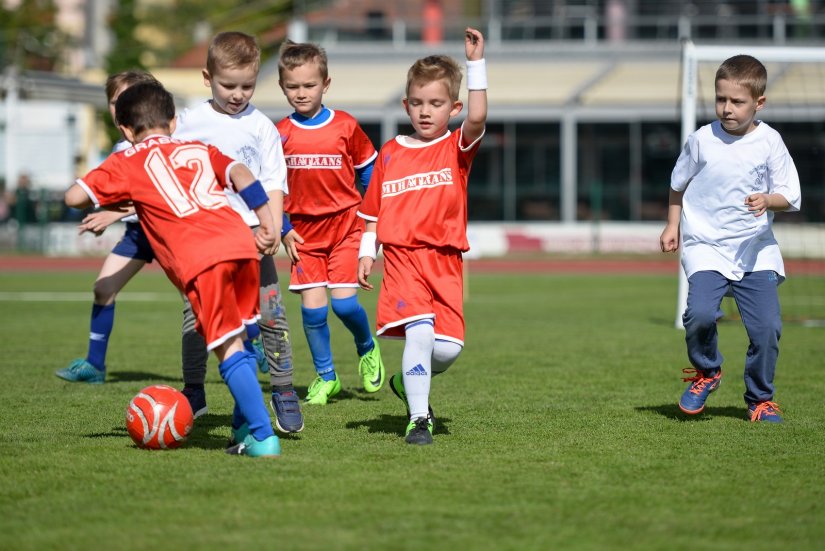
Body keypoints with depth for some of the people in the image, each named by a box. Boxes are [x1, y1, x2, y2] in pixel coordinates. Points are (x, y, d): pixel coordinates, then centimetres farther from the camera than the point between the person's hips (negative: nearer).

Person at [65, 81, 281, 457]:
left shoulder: (126, 163, 18)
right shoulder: (200, 150, 29)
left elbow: (74, 197, 13)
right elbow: (241, 174, 12)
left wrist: (107, 206, 32)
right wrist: (267, 222, 10)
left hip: (201, 258, -5)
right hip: (241, 243, 5)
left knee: (228, 348, -5)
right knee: (239, 338, 20)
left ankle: (262, 436, -12)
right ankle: (244, 426, 23)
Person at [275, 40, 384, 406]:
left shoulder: (345, 126, -3)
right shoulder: (280, 134, 0)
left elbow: (369, 170, 8)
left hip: (345, 224, -1)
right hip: (304, 229, 2)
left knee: (343, 301, -11)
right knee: (312, 306, -4)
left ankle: (368, 349, 20)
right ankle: (325, 377, 13)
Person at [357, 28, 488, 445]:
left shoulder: (456, 148, 6)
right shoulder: (390, 153, 11)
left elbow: (477, 118, -17)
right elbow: (373, 212, 16)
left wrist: (476, 64, -20)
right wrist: (366, 253, 4)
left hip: (445, 262, 1)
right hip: (402, 258, -1)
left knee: (448, 347, -7)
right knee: (419, 332, -20)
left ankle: (409, 381, 25)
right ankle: (418, 420, -14)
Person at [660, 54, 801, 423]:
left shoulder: (769, 143, -3)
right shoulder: (702, 140, -2)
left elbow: (791, 196, -2)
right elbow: (678, 184, 15)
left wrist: (767, 200, -22)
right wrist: (673, 226, 14)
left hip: (756, 250, 1)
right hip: (705, 246, -1)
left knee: (767, 325, -8)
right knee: (700, 313, -23)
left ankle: (760, 399, 15)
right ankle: (705, 372, 8)